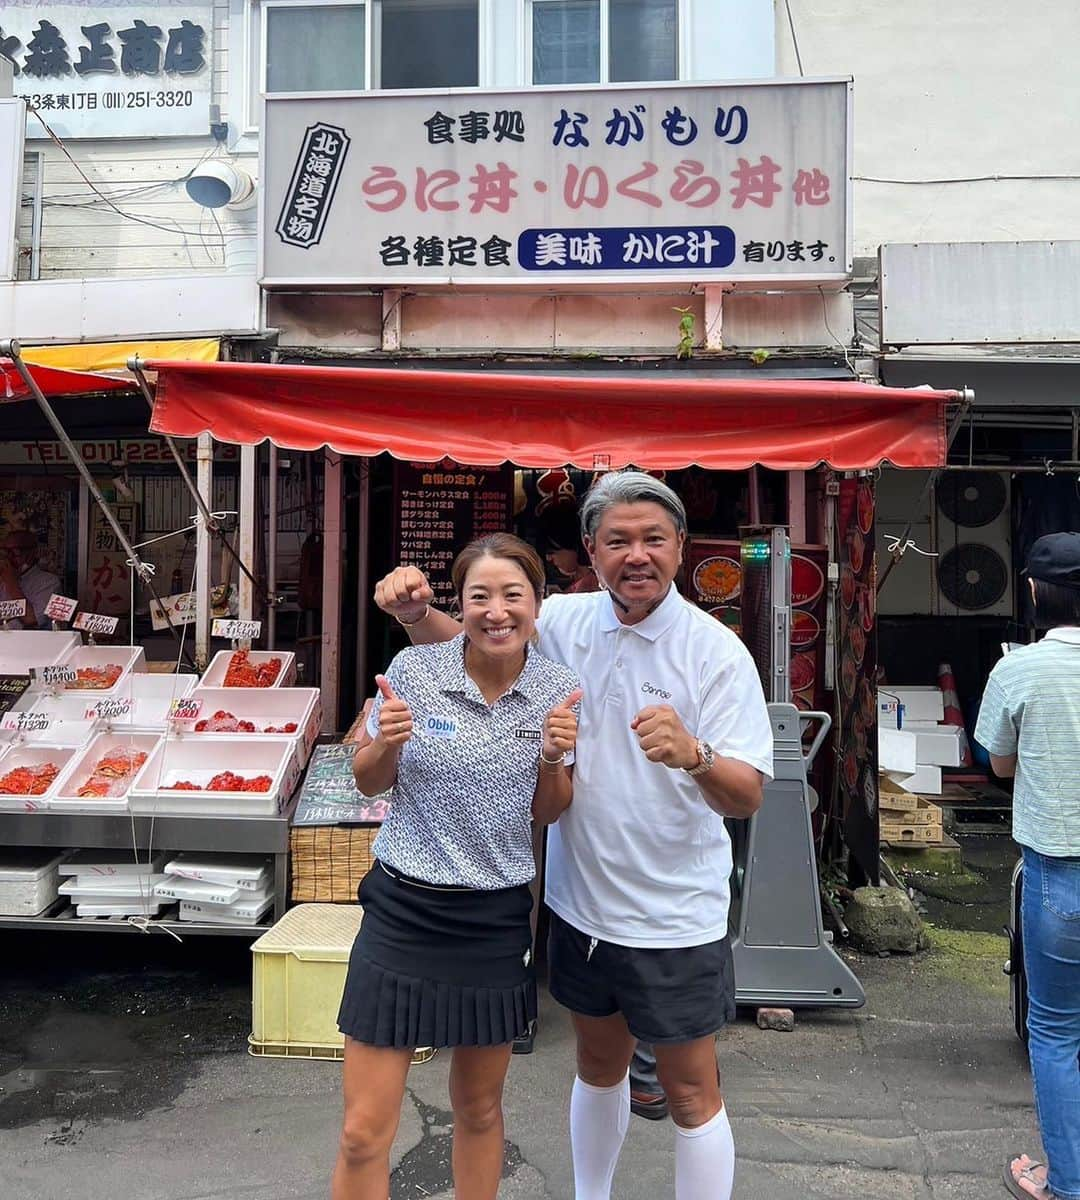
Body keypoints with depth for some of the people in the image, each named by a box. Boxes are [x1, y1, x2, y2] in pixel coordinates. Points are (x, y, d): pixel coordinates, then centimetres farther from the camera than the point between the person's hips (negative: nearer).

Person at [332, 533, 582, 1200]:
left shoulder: (559, 690, -5)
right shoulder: (413, 670, -11)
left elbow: (547, 813, 4)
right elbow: (369, 783, 2)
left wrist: (554, 756, -16)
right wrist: (387, 743, -19)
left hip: (498, 919, 2)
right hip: (405, 911, -1)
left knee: (480, 1109, 22)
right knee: (363, 1134, 4)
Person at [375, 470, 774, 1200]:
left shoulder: (716, 652, -17)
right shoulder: (566, 621, -5)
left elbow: (748, 797, -20)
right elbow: (463, 641, 6)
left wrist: (692, 755, -42)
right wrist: (415, 610, -16)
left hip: (674, 919, -4)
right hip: (580, 900, 5)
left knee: (692, 1091, 11)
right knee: (598, 1065, 25)